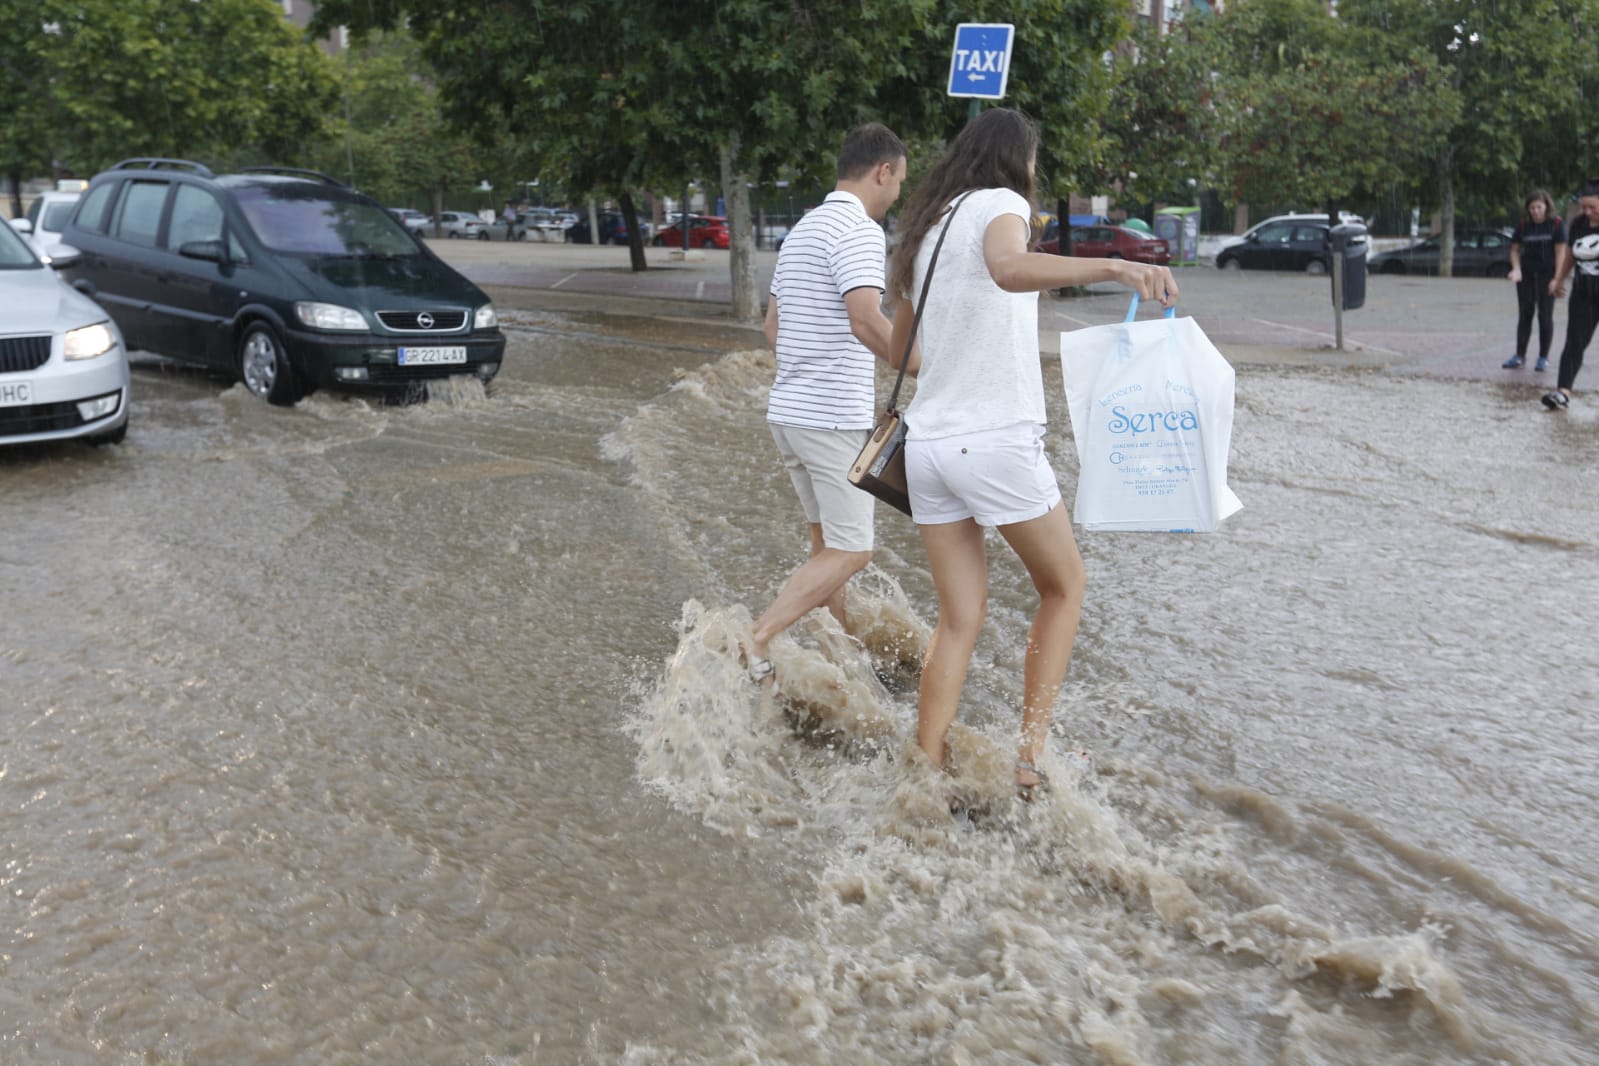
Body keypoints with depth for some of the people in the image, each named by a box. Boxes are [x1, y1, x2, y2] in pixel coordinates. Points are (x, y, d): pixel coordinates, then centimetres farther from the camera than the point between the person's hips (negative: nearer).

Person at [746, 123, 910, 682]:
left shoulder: (802, 229, 17)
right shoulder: (858, 230, -12)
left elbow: (773, 326, 21)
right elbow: (867, 322, -26)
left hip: (789, 409, 10)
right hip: (834, 418, -10)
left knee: (828, 544, 17)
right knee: (848, 552, -5)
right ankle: (753, 642, -12)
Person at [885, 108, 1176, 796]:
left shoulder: (926, 226, 18)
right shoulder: (999, 204, -4)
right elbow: (1010, 268, -30)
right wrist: (1113, 267, -42)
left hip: (927, 445, 7)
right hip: (996, 440, -6)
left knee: (959, 619, 11)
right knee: (1063, 589, 13)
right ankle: (1031, 756, 9)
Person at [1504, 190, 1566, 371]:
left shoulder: (1556, 224, -6)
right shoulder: (1523, 225, 2)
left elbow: (1561, 251, -8)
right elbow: (1515, 249, 8)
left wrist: (1557, 279, -14)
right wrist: (1516, 269, -10)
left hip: (1547, 275, -3)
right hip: (1526, 274, 3)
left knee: (1545, 316, 1)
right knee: (1525, 315, 7)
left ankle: (1543, 357, 8)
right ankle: (1520, 356, 11)